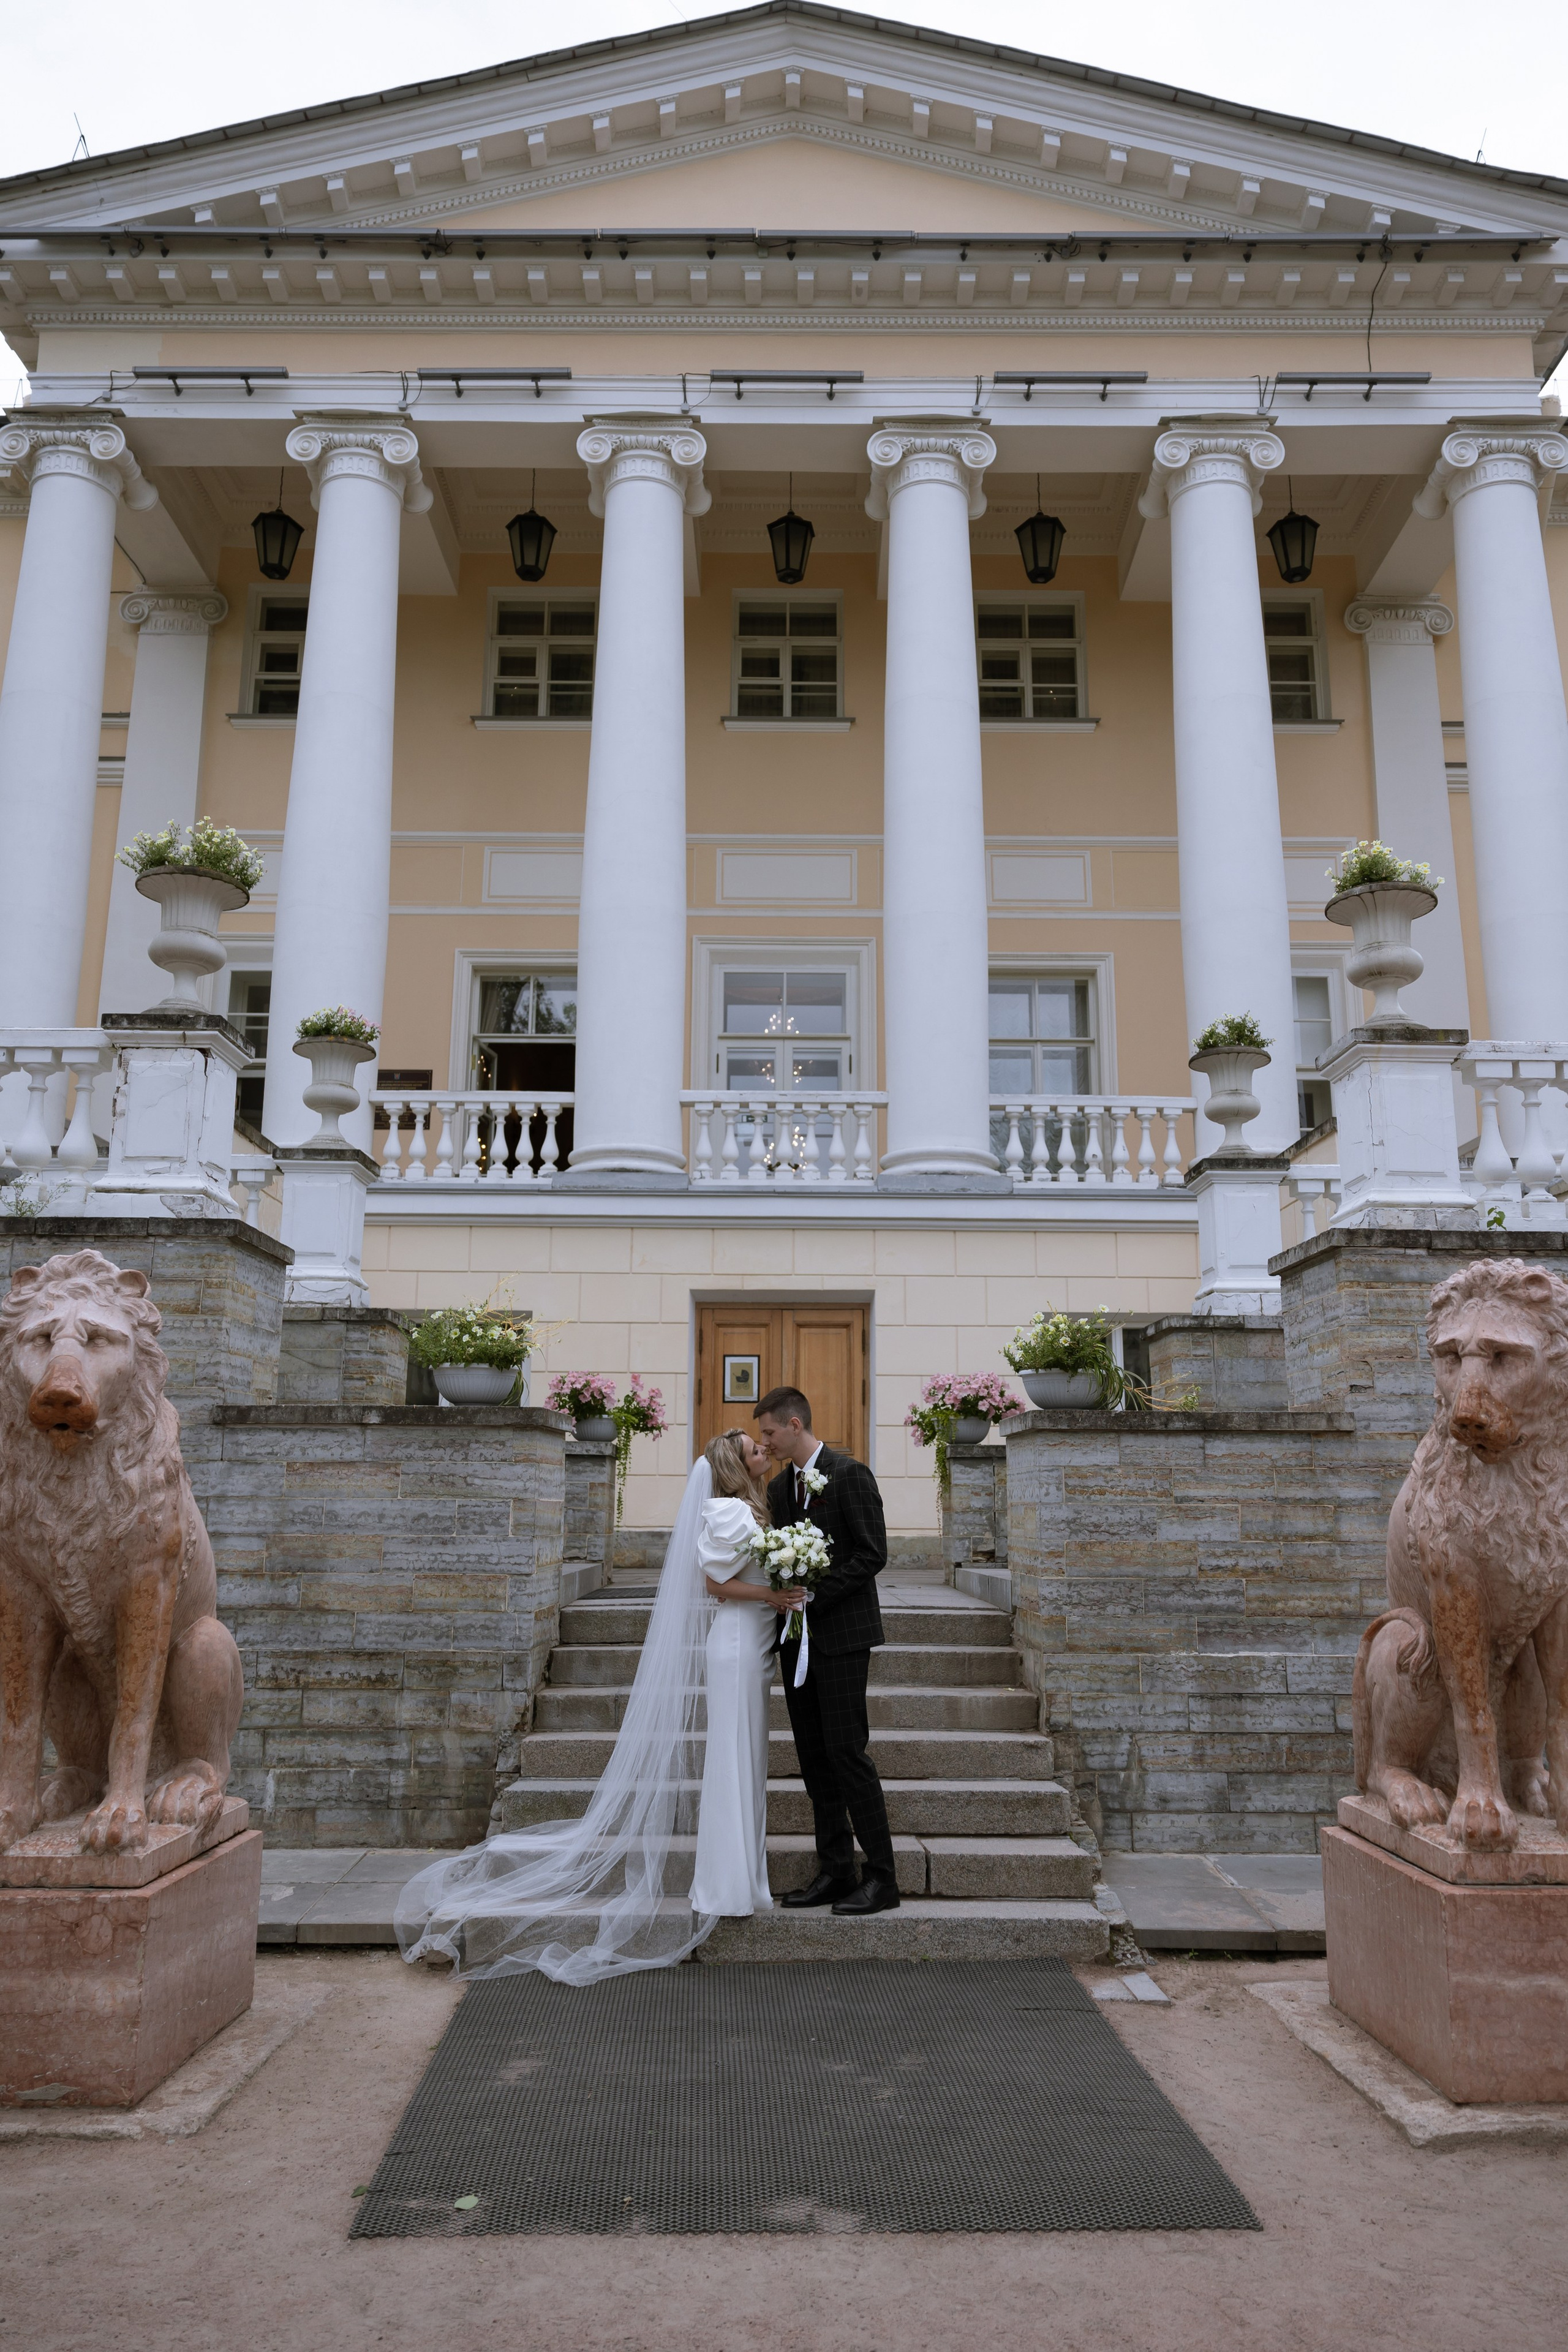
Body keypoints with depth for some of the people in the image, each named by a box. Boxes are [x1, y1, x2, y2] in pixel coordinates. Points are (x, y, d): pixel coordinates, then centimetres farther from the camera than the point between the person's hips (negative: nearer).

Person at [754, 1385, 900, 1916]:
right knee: (814, 1757, 9)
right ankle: (835, 1871, 18)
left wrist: (814, 1595, -18)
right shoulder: (780, 1487, 13)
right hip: (800, 1637, 8)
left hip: (842, 1632, -8)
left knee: (846, 1751, -7)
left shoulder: (849, 1473, -10)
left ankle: (881, 1877, 2)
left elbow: (872, 1553, -14)